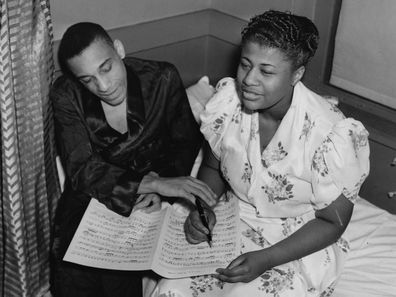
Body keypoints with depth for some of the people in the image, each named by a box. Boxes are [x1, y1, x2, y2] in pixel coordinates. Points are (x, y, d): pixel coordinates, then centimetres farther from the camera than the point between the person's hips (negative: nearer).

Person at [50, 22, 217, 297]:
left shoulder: (163, 79, -11)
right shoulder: (66, 96, -11)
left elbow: (186, 142, 2)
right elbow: (81, 169, -18)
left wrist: (157, 188, -16)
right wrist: (153, 182, -31)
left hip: (147, 203, 0)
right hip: (90, 199, 1)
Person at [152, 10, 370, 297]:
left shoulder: (331, 134, -24)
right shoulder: (228, 101, -10)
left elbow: (332, 222, -12)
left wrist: (265, 260, -21)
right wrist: (202, 207, -12)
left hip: (298, 246, -3)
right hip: (232, 227, 4)